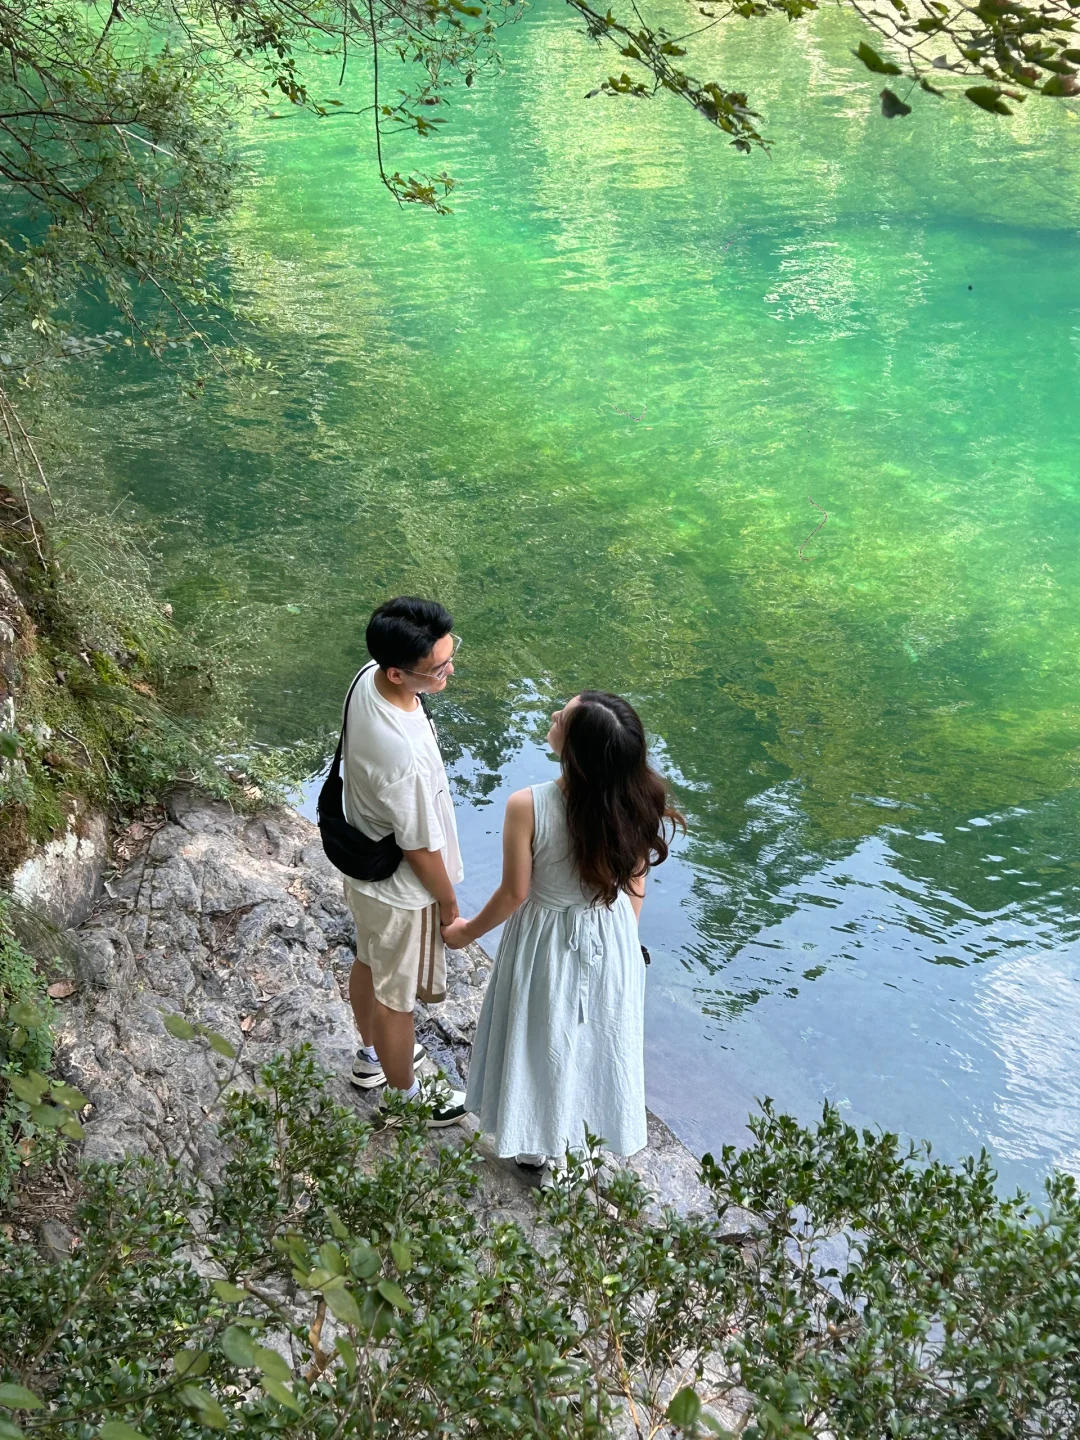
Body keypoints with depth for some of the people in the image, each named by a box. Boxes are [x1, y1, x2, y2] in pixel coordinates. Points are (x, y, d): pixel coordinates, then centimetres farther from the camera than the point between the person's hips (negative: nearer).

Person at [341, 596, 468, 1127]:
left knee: (369, 963, 31)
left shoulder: (367, 680, -18)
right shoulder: (403, 758, -43)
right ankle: (404, 1100, 44)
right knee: (396, 996, 18)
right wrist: (449, 905, -9)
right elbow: (420, 849, -27)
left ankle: (373, 1055, 58)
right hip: (401, 890, -8)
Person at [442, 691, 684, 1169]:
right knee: (595, 1034, 28)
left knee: (543, 1041, 22)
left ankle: (535, 1142, 44)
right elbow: (635, 884, -7)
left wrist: (468, 932, -1)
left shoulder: (527, 807, -33)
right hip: (611, 941, 3)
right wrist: (623, 936, 13)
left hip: (548, 943, -3)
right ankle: (590, 1119, 53)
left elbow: (514, 893, -20)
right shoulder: (635, 801, -22)